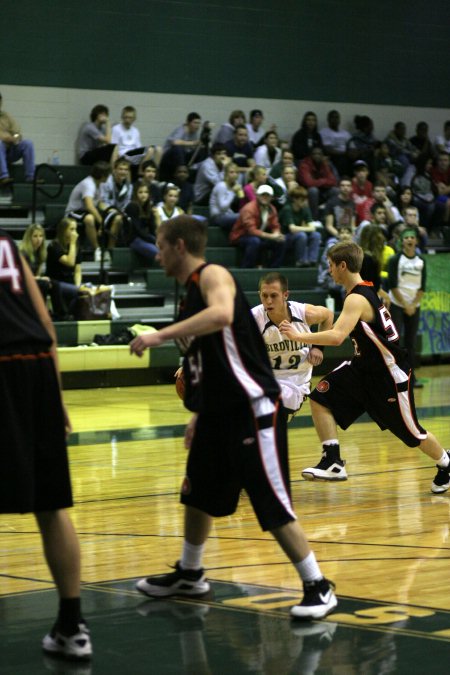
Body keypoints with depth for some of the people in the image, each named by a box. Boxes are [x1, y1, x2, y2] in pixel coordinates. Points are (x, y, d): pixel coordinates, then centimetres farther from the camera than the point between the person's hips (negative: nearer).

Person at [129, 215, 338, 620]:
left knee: (273, 507, -9)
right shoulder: (191, 292, 15)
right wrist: (198, 416, 24)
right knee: (197, 494, 22)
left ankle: (319, 589, 0)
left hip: (252, 410, -10)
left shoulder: (213, 275, -13)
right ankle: (189, 575, 39)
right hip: (217, 412, 10)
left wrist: (161, 335, -35)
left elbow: (222, 315, -37)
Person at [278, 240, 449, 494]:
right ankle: (333, 463, -6)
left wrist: (298, 336, -35)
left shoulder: (357, 299, -25)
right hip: (364, 367, 9)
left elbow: (337, 337, -39)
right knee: (321, 397, -6)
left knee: (410, 432, 7)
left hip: (389, 373, -9)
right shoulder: (366, 290, 4)